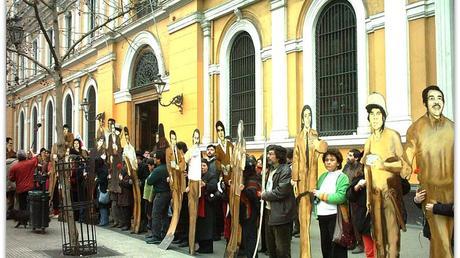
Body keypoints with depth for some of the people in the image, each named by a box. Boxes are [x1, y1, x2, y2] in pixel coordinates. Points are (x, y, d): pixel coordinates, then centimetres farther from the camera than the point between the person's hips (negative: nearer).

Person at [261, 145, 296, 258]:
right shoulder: (271, 169, 15)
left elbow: (281, 191, -23)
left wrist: (265, 195, -10)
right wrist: (264, 194, 4)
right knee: (270, 247, 18)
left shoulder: (285, 170, -15)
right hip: (270, 212, 9)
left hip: (281, 214, -9)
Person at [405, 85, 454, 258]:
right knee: (440, 239, -5)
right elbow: (406, 163, 0)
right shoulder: (416, 128, -3)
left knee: (448, 236, 9)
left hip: (451, 188, 3)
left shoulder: (452, 127, 4)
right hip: (430, 190, -3)